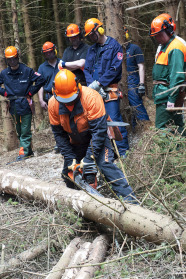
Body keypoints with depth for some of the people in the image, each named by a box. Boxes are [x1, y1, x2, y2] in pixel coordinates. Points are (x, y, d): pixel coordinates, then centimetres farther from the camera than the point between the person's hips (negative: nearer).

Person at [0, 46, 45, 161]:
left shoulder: (27, 71, -4)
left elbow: (41, 80, -3)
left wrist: (31, 92, -4)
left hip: (25, 105, -5)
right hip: (14, 106, 5)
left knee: (25, 130, -5)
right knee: (19, 130, 12)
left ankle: (23, 152, -4)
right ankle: (29, 150, 23)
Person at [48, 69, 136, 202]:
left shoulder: (91, 97, -32)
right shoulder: (53, 104, -17)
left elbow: (99, 129, -31)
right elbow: (59, 134, -8)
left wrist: (90, 157, -33)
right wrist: (70, 159, -14)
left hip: (96, 138, -5)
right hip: (75, 143, 5)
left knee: (105, 164, -23)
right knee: (68, 171, 9)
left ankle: (129, 198, -24)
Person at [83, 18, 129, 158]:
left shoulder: (114, 45, -3)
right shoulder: (91, 49, 17)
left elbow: (115, 69, -11)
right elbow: (87, 70, 12)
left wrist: (99, 83, -13)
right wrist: (92, 85, -6)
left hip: (109, 91, -6)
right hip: (95, 90, 6)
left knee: (114, 119, -10)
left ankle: (123, 150, -2)